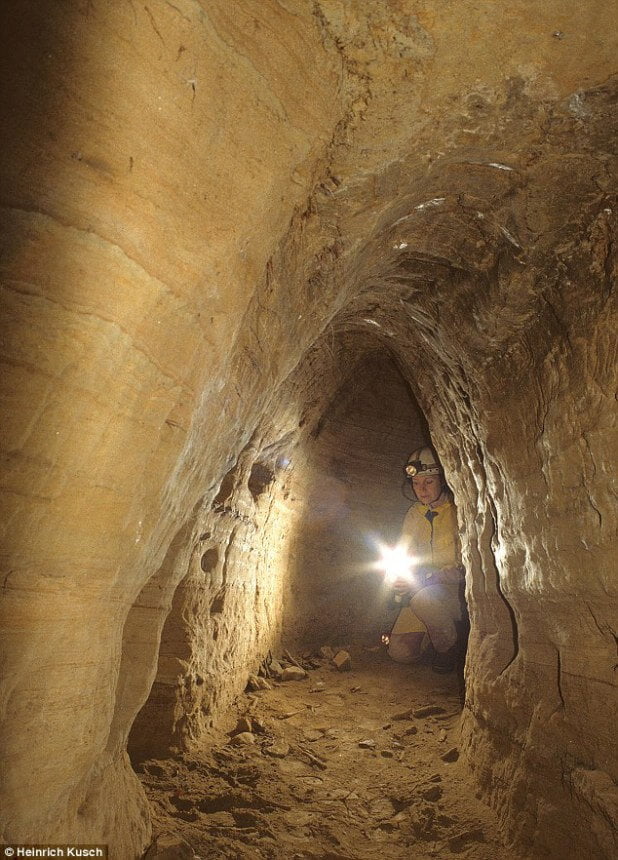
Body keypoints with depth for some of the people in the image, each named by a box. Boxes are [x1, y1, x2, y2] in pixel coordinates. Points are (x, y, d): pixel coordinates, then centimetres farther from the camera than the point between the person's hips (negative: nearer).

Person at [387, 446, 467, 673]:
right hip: (423, 589, 5)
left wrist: (427, 577, -26)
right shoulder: (414, 514, 6)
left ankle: (449, 645, -5)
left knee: (423, 599, -36)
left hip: (458, 589, -5)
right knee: (400, 651, -11)